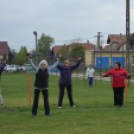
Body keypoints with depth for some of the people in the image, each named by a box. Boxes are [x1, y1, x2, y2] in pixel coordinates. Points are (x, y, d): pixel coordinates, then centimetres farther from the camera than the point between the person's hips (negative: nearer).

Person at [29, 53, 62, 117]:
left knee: (46, 100, 6)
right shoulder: (37, 69, -6)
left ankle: (47, 112, 15)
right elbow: (32, 64, -5)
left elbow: (54, 66, 11)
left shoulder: (48, 70, 0)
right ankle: (34, 113, 5)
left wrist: (58, 60, 17)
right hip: (37, 87, -2)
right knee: (35, 100, 1)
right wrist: (30, 57, -13)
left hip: (45, 88, 2)